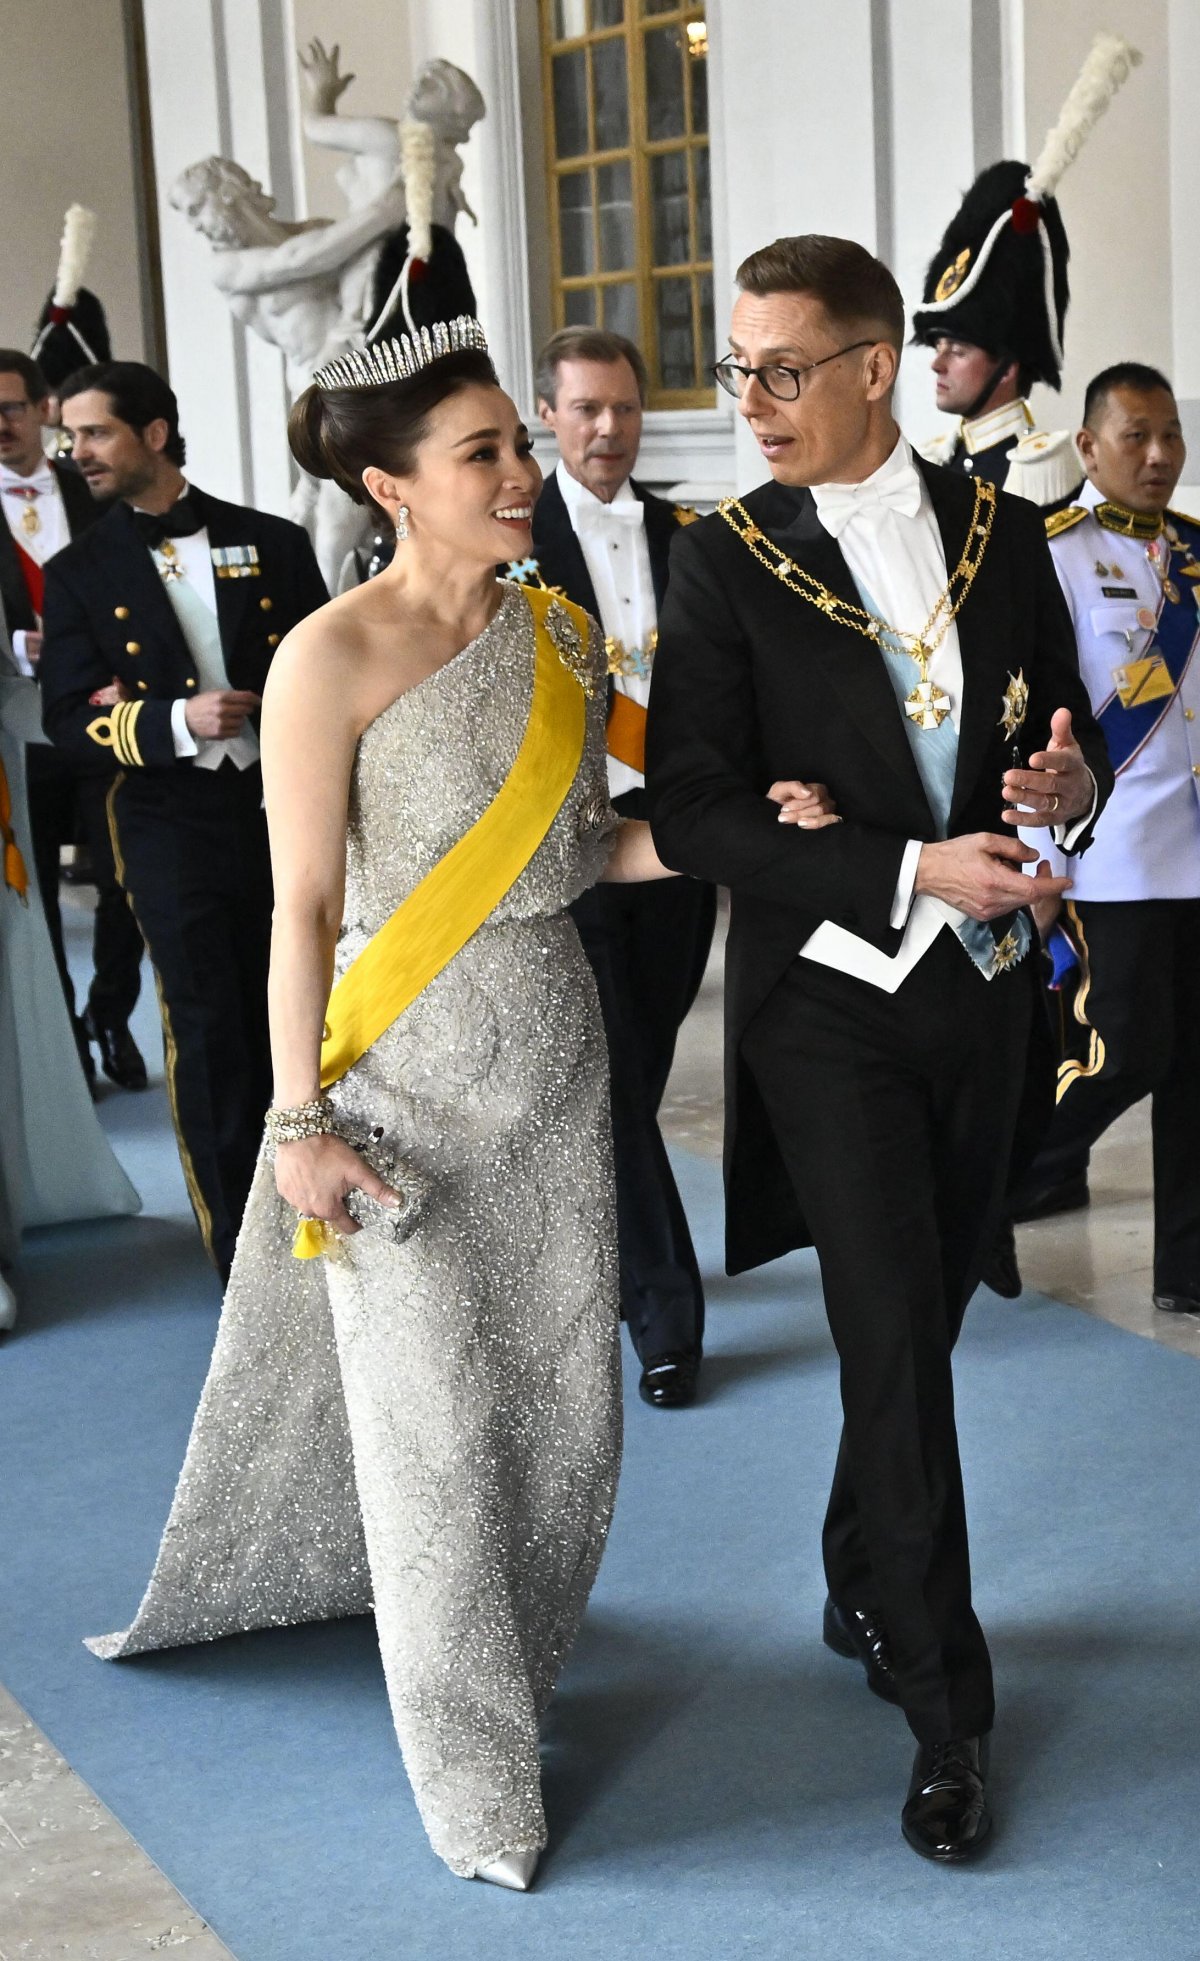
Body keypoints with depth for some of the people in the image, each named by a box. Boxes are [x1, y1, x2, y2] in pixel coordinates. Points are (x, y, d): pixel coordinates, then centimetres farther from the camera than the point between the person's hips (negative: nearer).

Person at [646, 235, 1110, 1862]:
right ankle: (948, 1707, 7)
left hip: (983, 994, 4)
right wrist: (912, 871, -21)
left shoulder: (999, 530, 4)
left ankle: (862, 1594, 37)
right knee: (897, 1346, -6)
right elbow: (693, 813, -13)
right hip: (831, 1004, -4)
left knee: (923, 1323, 15)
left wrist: (1071, 788, -12)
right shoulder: (729, 562, -7)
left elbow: (1068, 729, 13)